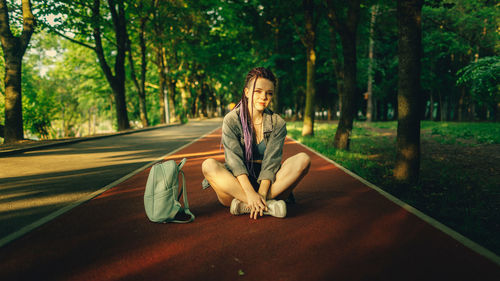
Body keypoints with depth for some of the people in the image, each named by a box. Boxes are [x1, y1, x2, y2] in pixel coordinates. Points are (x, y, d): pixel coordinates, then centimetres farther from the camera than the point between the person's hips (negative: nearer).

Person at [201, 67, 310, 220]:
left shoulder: (278, 123, 1)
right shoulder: (231, 120, -3)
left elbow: (271, 161, -10)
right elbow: (234, 160, -15)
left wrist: (262, 194, -26)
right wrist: (250, 193, -29)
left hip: (267, 183, 1)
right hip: (238, 183, -1)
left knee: (303, 159, -21)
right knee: (209, 165, -27)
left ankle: (244, 205, -30)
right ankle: (268, 205, -36)